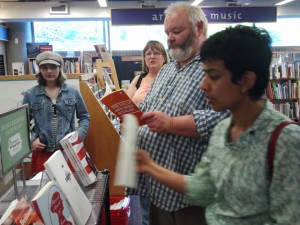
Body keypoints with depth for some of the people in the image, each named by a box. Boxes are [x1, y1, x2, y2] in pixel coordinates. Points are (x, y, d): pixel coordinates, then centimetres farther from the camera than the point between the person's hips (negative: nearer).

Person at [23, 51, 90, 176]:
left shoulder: (73, 92, 5)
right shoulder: (30, 95, 4)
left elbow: (84, 117, 10)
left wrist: (79, 135, -5)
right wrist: (31, 140, -6)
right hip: (43, 151, 0)